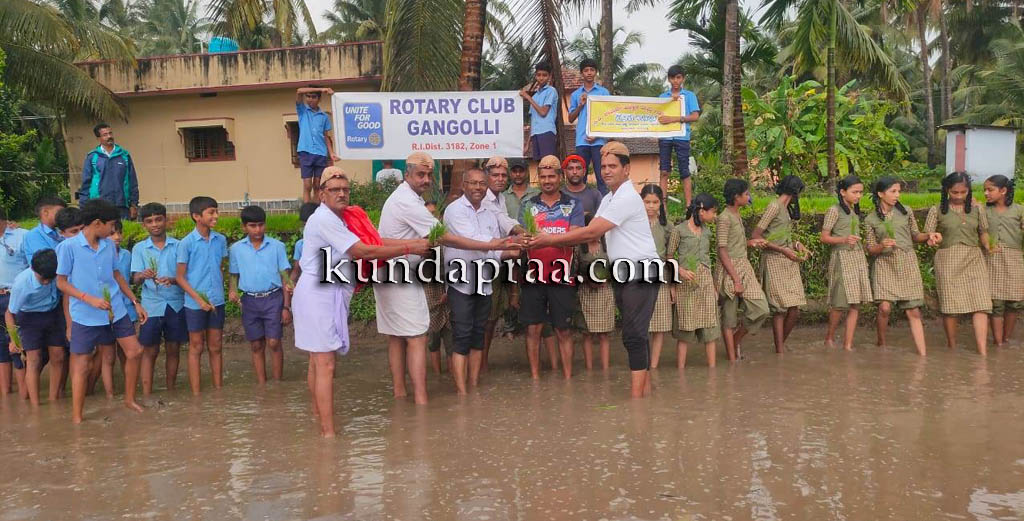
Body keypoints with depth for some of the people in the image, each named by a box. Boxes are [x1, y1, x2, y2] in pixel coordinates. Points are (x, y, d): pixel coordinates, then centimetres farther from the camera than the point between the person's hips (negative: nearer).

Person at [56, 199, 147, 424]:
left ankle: (129, 399, 24)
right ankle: (76, 418, 11)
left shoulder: (109, 245, 4)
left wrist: (135, 302, 13)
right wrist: (90, 299, -20)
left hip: (115, 312, 5)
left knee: (135, 352, 6)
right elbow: (61, 283, -8)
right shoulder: (69, 247, -11)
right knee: (81, 365, 2)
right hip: (85, 317, -5)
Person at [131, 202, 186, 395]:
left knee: (173, 349, 9)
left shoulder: (178, 246, 1)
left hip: (176, 304, 1)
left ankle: (171, 391, 21)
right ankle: (146, 395, 7)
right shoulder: (139, 248, 2)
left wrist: (172, 280, -23)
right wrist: (143, 276, -28)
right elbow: (135, 278, -5)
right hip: (152, 305, -1)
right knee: (150, 351, 3)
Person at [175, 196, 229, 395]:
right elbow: (180, 277, -8)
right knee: (196, 348, 6)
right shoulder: (187, 243, -11)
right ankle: (196, 393, 13)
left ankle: (218, 388, 22)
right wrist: (199, 299, -15)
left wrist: (220, 292, 5)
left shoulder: (220, 240, 2)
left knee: (216, 347, 12)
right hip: (195, 304, -4)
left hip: (217, 302, 4)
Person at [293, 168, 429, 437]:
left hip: (329, 295, 10)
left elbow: (372, 240, 7)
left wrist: (415, 241, -1)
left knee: (319, 361, 19)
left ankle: (318, 416, 32)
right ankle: (328, 433, -9)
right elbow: (365, 251, -20)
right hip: (319, 295, -10)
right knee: (326, 365, -10)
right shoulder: (324, 220, -16)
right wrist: (410, 249, -15)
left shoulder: (337, 220, 16)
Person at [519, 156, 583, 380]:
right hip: (533, 275, 2)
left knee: (564, 330, 5)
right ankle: (535, 378, 15)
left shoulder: (573, 205, 4)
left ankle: (568, 378, 14)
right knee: (533, 329, 5)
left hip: (562, 275, -1)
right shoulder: (528, 205, 10)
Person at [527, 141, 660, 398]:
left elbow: (590, 233, -19)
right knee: (636, 334, 12)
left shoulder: (627, 198, -16)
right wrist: (551, 239, -1)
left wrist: (550, 240, -14)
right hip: (624, 273, 10)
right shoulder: (608, 199, 17)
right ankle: (645, 388, 18)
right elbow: (590, 232, 11)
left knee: (633, 334, -12)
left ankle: (636, 395, -10)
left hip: (640, 273, -10)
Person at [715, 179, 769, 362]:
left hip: (744, 267, 8)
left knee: (761, 309, 2)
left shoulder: (737, 216, 14)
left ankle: (735, 342, 21)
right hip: (729, 270, -8)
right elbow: (722, 252, -18)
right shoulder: (724, 218, -14)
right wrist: (736, 280, -20)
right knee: (730, 317, 1)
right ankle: (732, 359, 10)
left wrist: (750, 243, 10)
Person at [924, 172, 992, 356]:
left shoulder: (977, 208, 10)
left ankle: (983, 353, -13)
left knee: (981, 304, -9)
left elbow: (983, 232, 16)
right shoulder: (937, 210, 3)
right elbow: (926, 235, 3)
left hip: (974, 259, 2)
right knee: (950, 306, 1)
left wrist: (987, 247, -4)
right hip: (948, 260, -2)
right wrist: (933, 238, -20)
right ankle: (952, 349, 16)